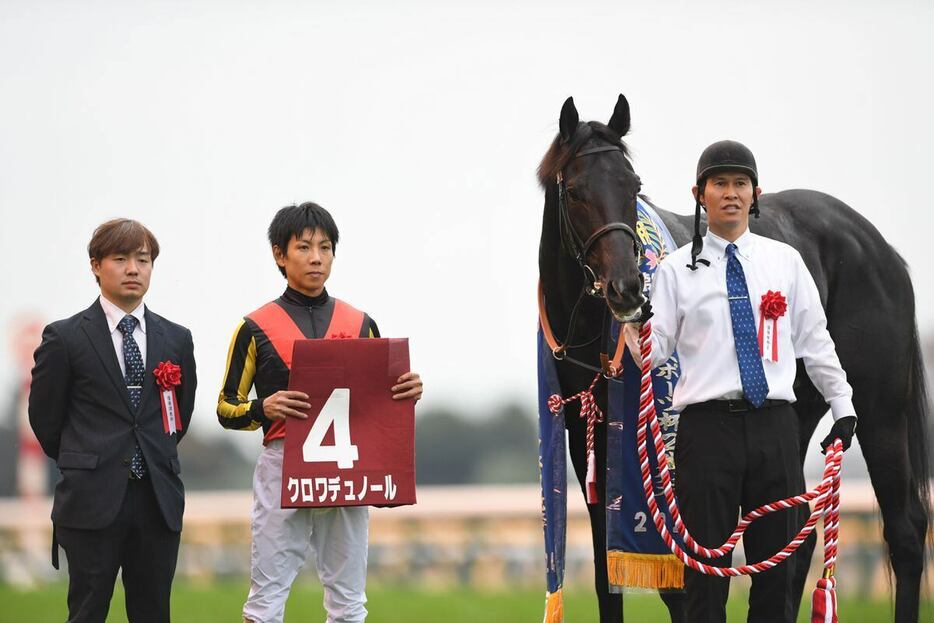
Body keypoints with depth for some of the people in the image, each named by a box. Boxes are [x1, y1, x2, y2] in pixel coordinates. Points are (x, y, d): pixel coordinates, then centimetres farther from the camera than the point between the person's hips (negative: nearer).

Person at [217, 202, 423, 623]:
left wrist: (409, 391, -3)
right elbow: (226, 409, 5)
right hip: (282, 466, -3)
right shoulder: (256, 328, 3)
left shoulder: (360, 325, 12)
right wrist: (266, 407, -15)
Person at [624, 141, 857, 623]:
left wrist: (843, 407, 12)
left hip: (774, 425, 2)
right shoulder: (677, 269, 4)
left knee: (776, 563, 7)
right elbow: (654, 352, -1)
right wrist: (634, 323, -20)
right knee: (706, 566, 1)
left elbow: (815, 340, 14)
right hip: (708, 424, -2)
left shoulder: (785, 262, 9)